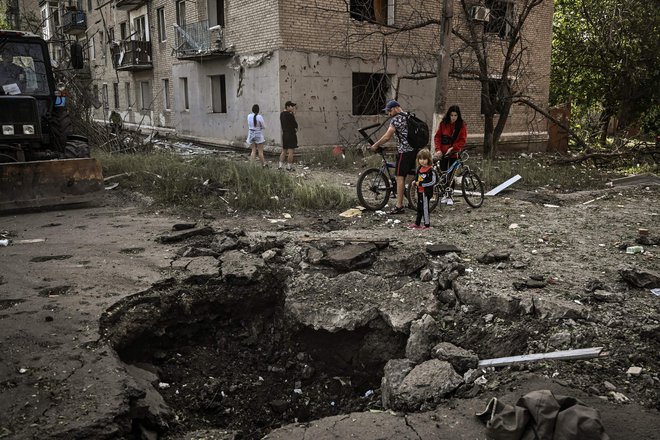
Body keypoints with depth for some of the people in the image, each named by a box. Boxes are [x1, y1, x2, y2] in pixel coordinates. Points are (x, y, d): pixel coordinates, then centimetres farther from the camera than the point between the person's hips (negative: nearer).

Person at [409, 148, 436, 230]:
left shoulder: (430, 170, -17)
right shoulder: (419, 168, 7)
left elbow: (433, 182, -21)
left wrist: (421, 184, -22)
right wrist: (414, 182, 3)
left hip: (426, 192, -8)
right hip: (420, 191, 8)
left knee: (425, 208, -2)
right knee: (419, 208, 17)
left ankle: (427, 224, 8)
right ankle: (417, 223, 27)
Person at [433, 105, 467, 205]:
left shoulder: (462, 125, -2)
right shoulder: (443, 123, 1)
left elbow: (463, 140, -4)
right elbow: (437, 136, 1)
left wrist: (453, 148, -15)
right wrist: (438, 149, -11)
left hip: (453, 153, -2)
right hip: (442, 152, 2)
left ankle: (449, 196, 4)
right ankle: (444, 194, 15)